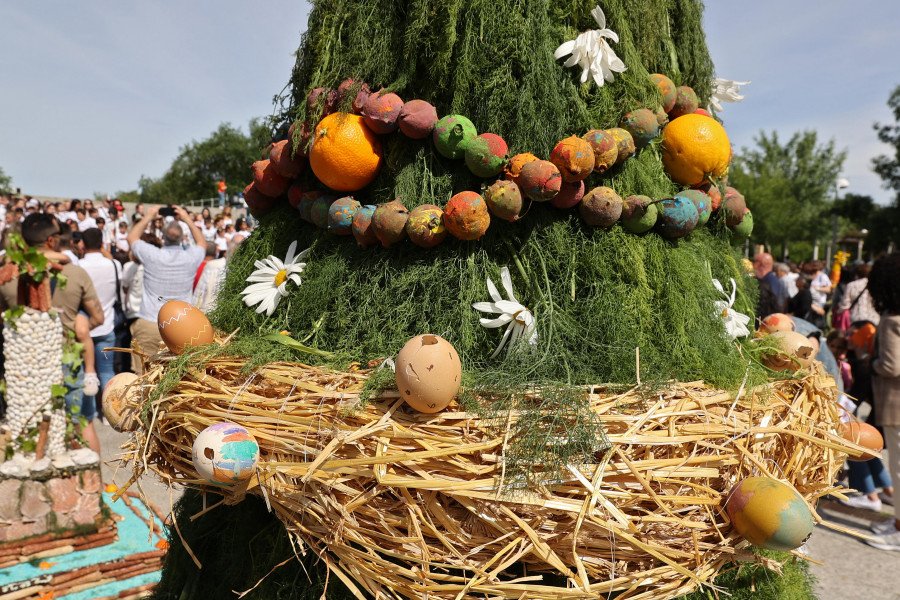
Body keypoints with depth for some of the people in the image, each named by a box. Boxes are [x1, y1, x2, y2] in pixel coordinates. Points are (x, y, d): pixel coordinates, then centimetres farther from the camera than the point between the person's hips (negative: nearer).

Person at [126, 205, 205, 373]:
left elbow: (132, 237, 17)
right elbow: (202, 243, 24)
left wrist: (148, 217, 26)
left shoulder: (152, 255, -7)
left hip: (148, 325, -1)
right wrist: (187, 220, 25)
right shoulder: (191, 257, -3)